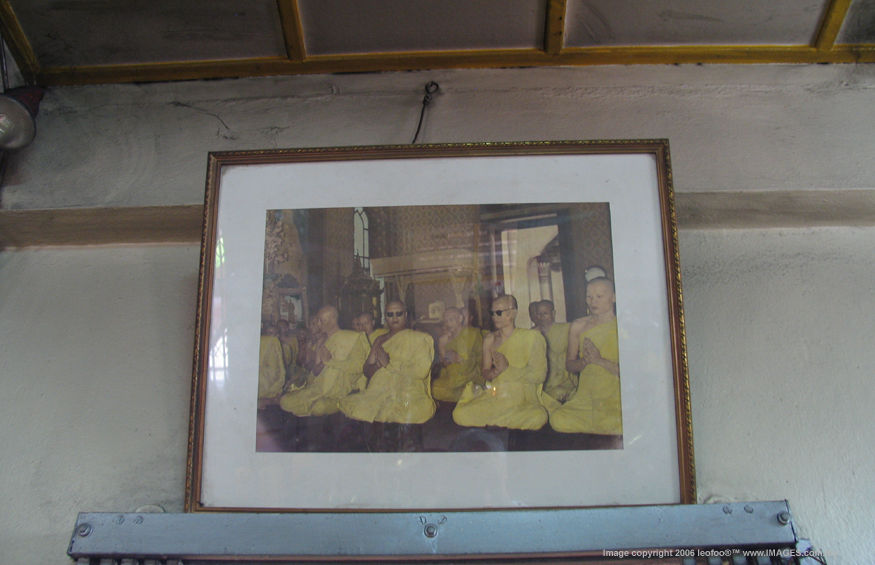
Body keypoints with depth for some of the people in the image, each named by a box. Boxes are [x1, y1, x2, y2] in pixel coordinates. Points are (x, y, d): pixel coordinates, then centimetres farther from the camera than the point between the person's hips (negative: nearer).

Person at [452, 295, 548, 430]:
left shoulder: (532, 337, 1)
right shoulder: (489, 340, 15)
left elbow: (539, 375, -4)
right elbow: (485, 372, 15)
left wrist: (507, 368, -11)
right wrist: (495, 372, -10)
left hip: (523, 398, -2)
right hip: (493, 395, 2)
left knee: (537, 418, -38)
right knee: (459, 415, -23)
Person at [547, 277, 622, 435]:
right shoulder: (578, 326, 9)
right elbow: (569, 365, 13)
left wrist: (599, 360, -17)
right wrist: (585, 361, -8)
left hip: (615, 398, -2)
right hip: (585, 396, 3)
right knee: (558, 420, -24)